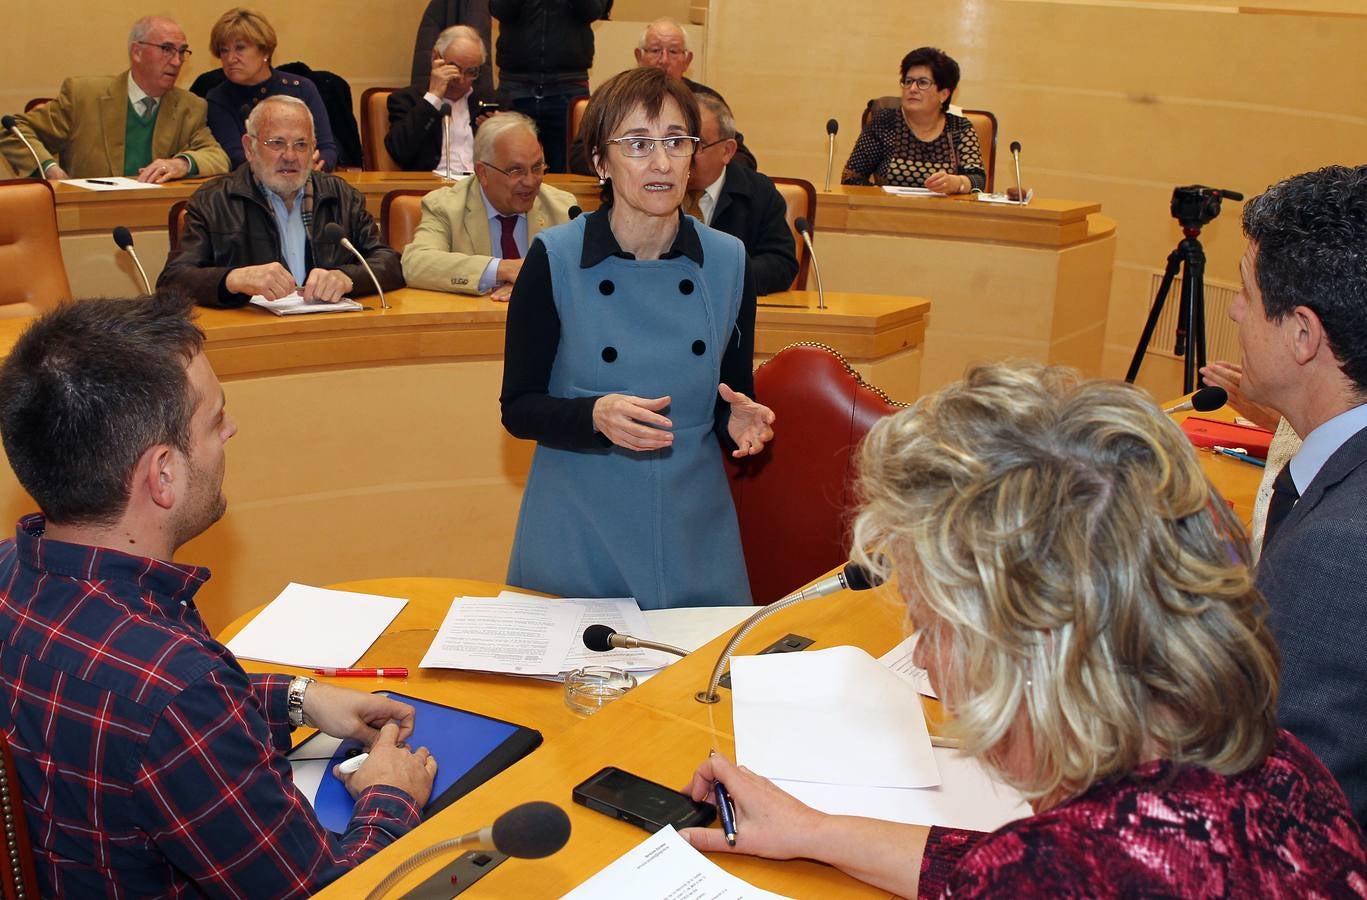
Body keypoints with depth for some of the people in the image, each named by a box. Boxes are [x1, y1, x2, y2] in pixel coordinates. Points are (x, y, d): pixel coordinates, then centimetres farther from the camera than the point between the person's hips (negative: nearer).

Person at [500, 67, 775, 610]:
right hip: (578, 535, -2)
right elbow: (518, 409, -5)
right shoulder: (553, 260, -9)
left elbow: (733, 397, 8)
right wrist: (595, 417, -23)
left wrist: (741, 423, -14)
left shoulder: (728, 262, -1)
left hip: (695, 530, 3)